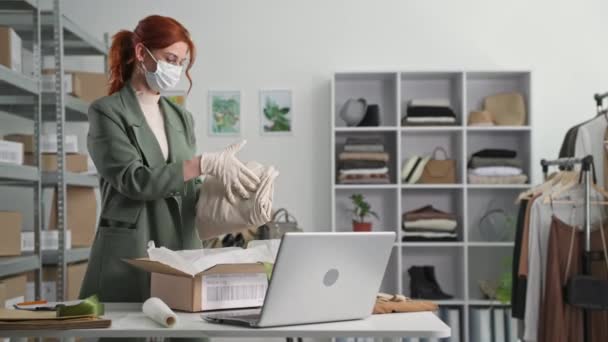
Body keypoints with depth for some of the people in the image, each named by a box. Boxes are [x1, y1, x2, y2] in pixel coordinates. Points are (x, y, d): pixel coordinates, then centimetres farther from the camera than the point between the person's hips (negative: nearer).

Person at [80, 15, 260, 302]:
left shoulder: (182, 119, 14)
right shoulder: (107, 112, -4)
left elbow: (188, 193, 13)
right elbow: (134, 180, -17)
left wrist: (220, 188, -7)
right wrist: (206, 164, -21)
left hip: (182, 255, 5)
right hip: (129, 258, -5)